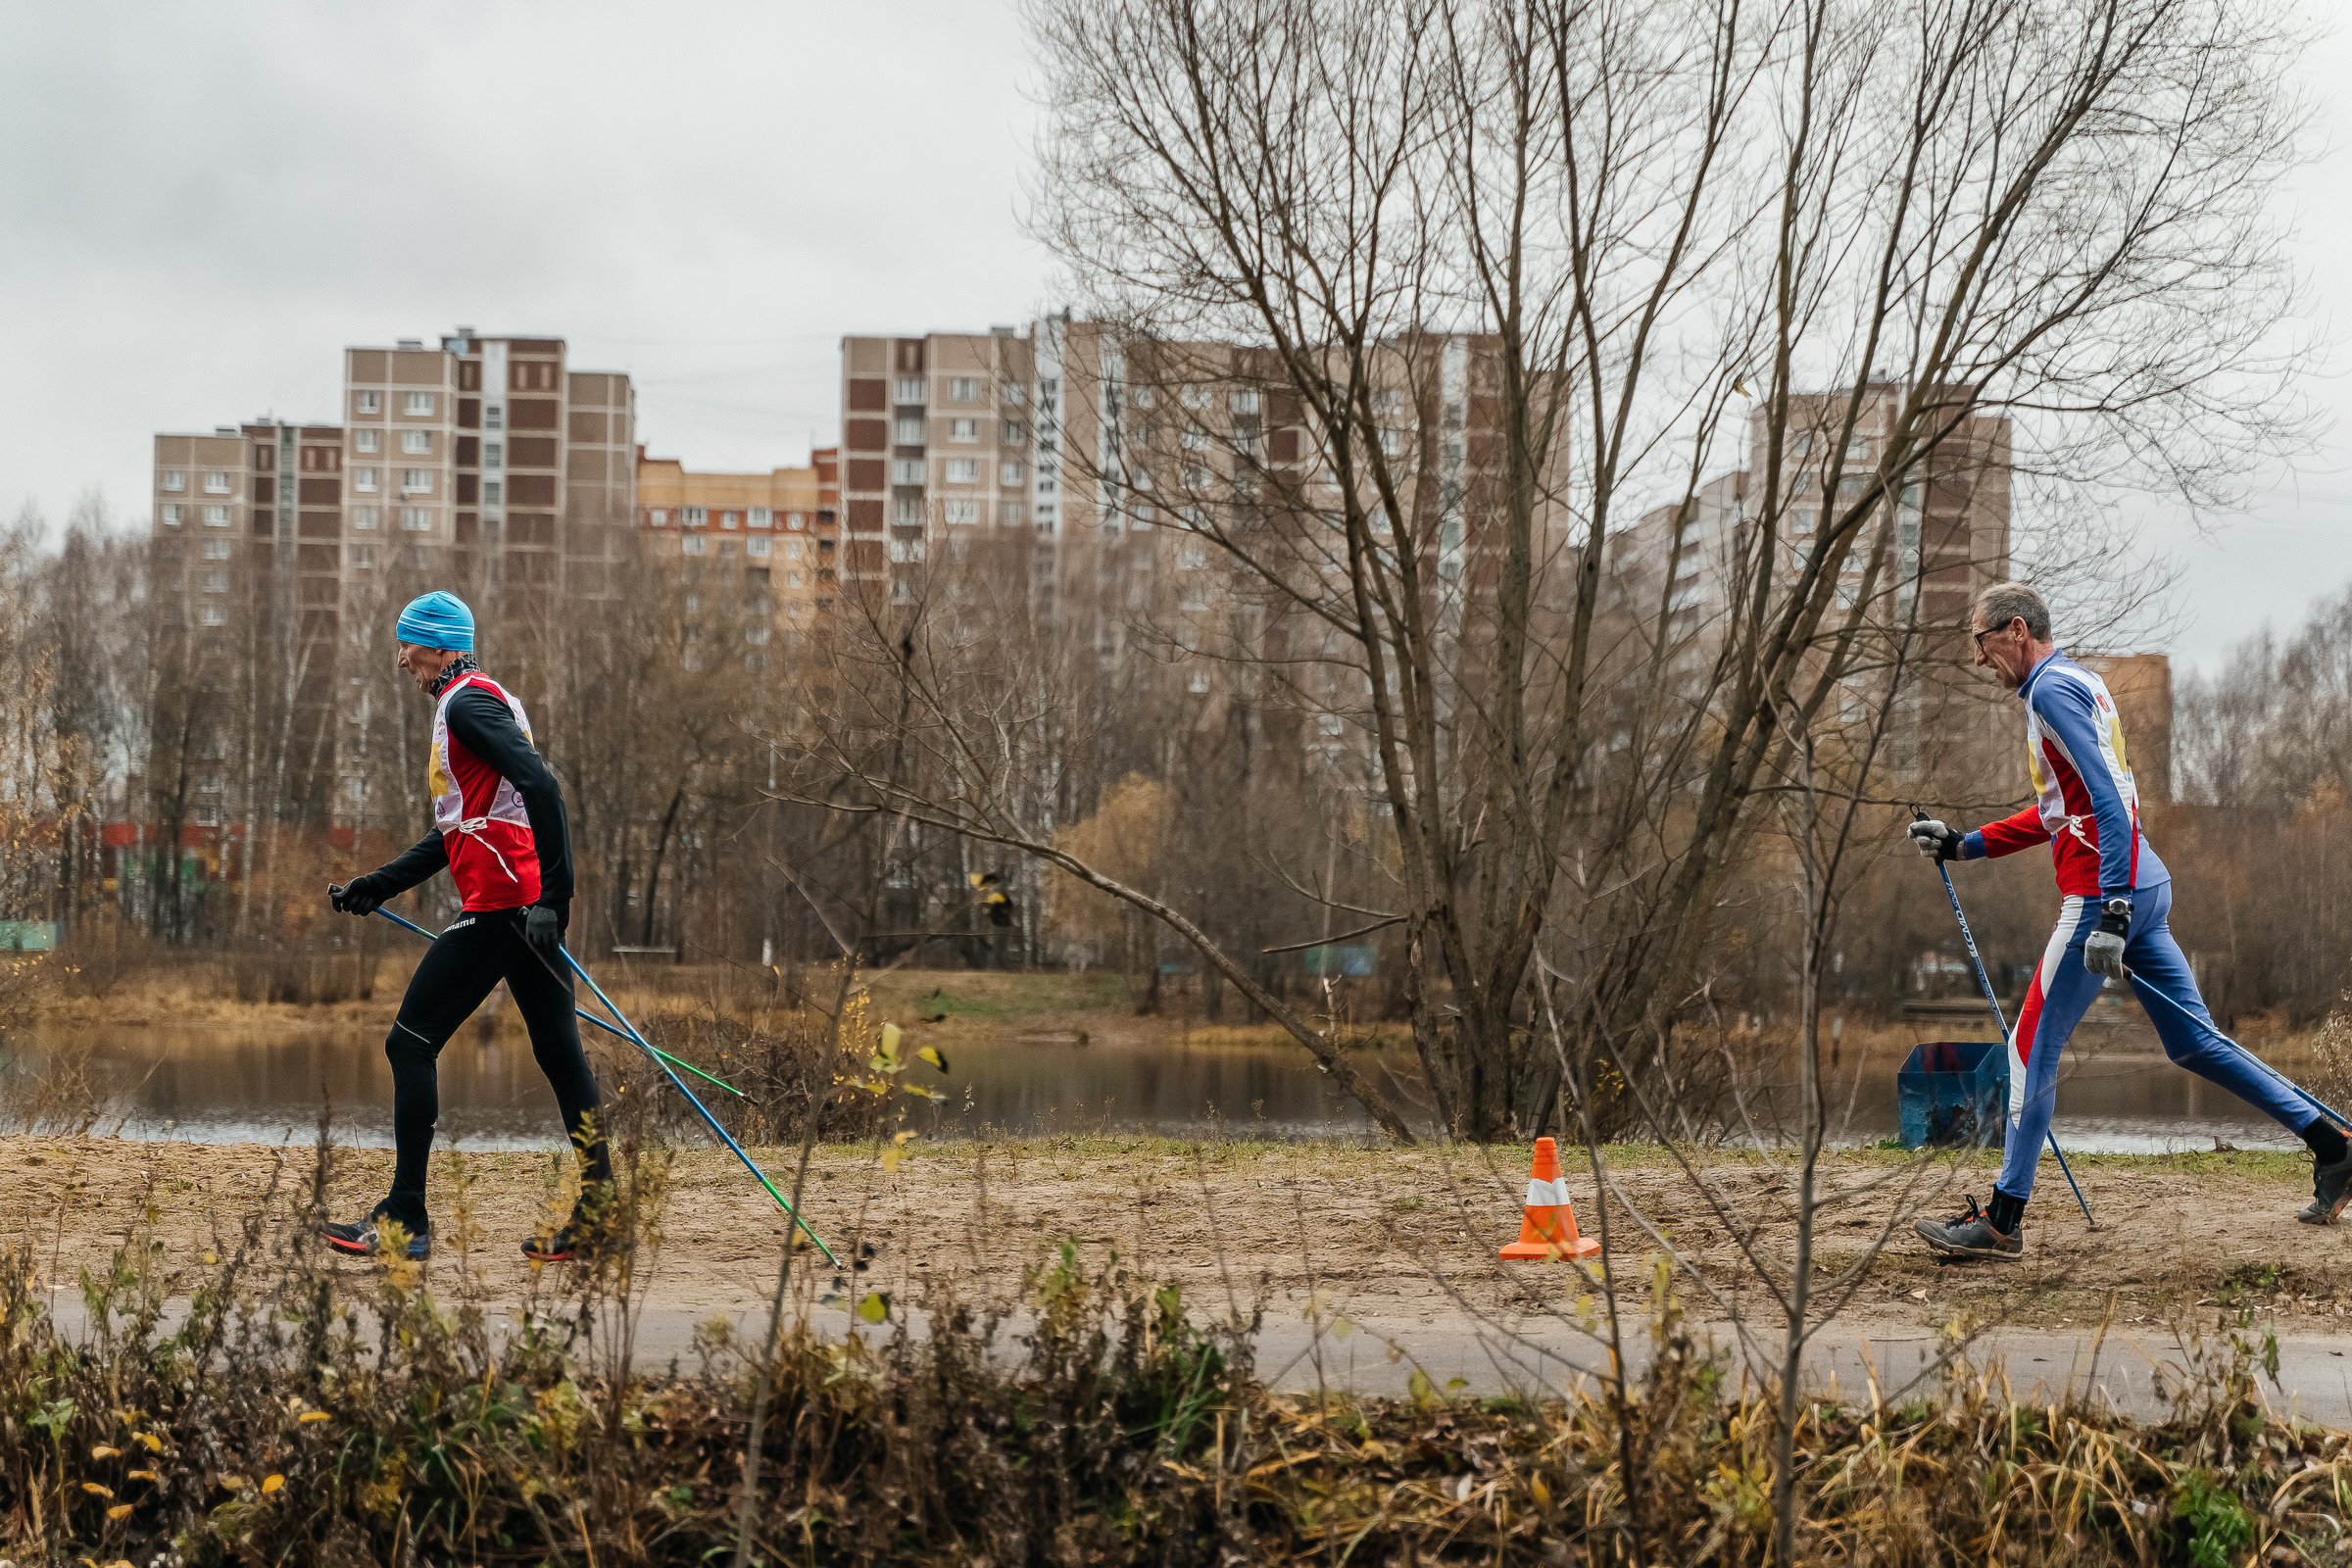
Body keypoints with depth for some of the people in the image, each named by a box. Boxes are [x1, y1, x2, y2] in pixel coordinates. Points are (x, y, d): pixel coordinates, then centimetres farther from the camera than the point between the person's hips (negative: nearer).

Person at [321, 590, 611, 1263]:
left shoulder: (467, 703, -8)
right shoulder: (478, 699, 24)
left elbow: (541, 788, -22)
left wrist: (552, 897, -27)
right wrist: (376, 887, 27)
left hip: (500, 905, -10)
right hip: (528, 908, 10)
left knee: (411, 1044, -4)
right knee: (559, 1054, 8)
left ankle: (406, 1220, -4)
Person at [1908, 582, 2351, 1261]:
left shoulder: (2051, 687, -11)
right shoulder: (2074, 682, 21)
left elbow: (2106, 798, -21)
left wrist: (2111, 912, -28)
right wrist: (1964, 845, 27)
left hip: (2103, 893, -10)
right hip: (2141, 886, 10)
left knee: (2032, 1047, -3)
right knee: (2194, 1041, 12)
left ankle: (2002, 1222, 0)